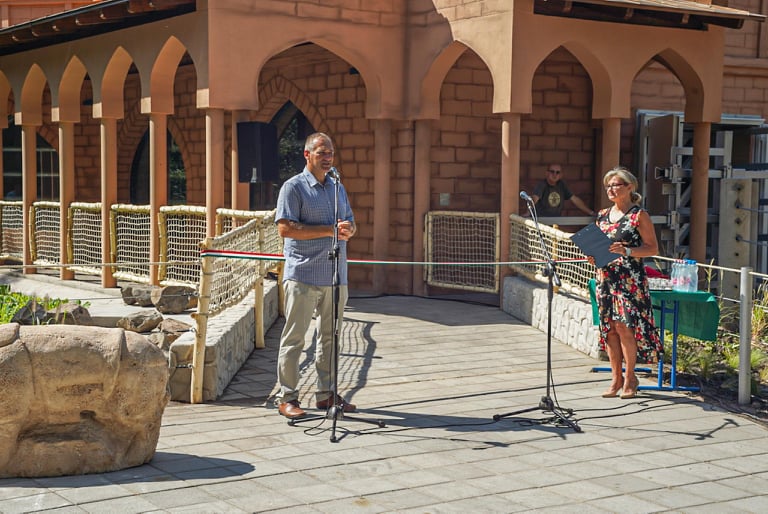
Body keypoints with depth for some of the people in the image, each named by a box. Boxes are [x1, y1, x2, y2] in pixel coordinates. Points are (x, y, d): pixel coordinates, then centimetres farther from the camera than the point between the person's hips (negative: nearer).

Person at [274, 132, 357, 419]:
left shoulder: (338, 188, 17)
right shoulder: (294, 187, -4)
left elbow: (351, 224, 22)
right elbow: (285, 228, -14)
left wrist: (348, 229, -5)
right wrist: (330, 230, -16)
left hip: (335, 275, 7)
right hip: (303, 275, -7)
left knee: (330, 336, 11)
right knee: (294, 337, -2)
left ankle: (326, 394, 20)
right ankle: (287, 397, 4)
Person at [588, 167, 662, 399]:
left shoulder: (639, 215, -4)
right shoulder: (603, 215, 14)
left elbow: (653, 248, -7)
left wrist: (627, 251, -20)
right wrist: (593, 256, 2)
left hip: (630, 279, -6)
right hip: (605, 277, 6)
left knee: (624, 327, -8)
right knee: (609, 328, 6)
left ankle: (629, 379, 4)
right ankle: (616, 378, 14)